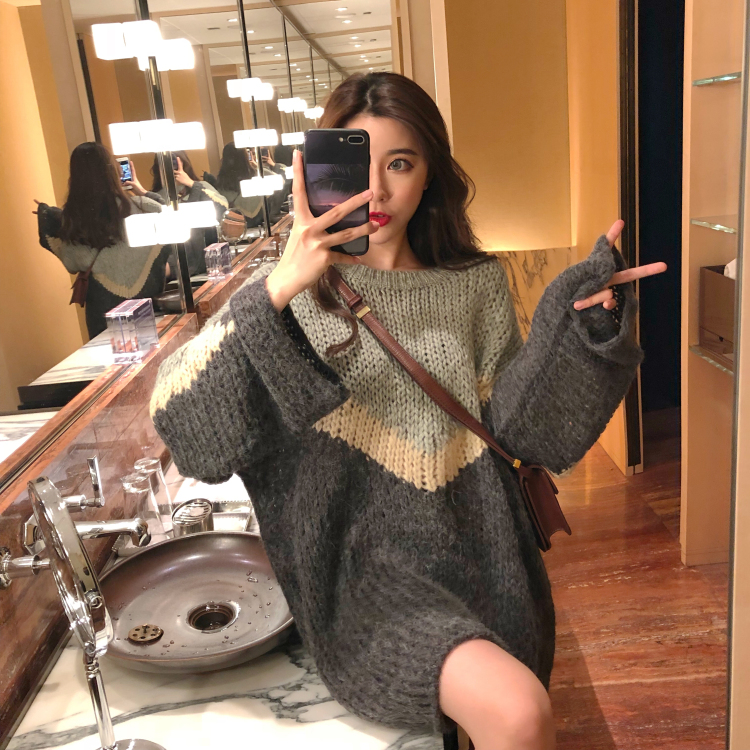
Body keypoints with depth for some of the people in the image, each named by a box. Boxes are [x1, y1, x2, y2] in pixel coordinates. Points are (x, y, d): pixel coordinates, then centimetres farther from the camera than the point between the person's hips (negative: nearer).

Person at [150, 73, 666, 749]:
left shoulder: (476, 284, 6)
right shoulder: (294, 291, -4)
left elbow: (514, 426, 2)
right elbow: (182, 421, -17)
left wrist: (579, 323, -10)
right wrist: (276, 292, -28)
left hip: (479, 554, 4)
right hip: (362, 560, -4)